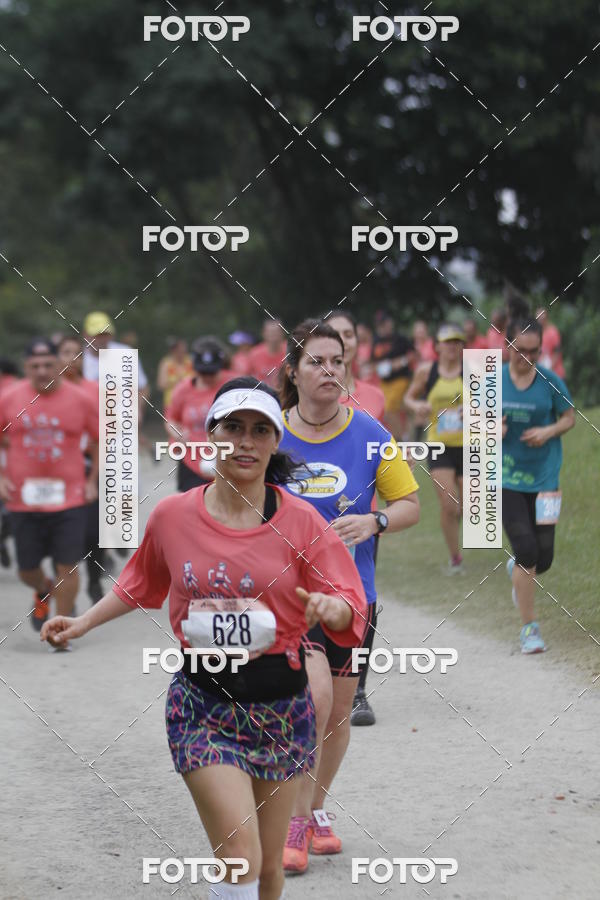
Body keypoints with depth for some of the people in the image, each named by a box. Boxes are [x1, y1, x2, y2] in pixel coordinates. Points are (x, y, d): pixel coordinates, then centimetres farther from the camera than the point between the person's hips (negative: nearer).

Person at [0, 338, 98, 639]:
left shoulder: (79, 400, -2)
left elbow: (101, 440, 11)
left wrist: (92, 480, 5)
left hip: (70, 498, -1)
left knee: (67, 566, -4)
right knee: (27, 570, 9)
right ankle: (43, 591, 44)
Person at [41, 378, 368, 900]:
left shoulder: (300, 521, -6)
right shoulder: (172, 516, -2)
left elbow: (351, 607, -8)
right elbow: (141, 584, 19)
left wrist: (333, 607, -30)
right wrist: (84, 622, 14)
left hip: (281, 705, 1)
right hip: (203, 704, -1)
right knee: (240, 857, -17)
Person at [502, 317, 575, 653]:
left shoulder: (551, 381, -4)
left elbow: (570, 417, 7)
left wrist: (549, 431, -12)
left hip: (544, 476, 1)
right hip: (507, 477, -1)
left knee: (543, 557, 2)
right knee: (526, 550, -10)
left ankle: (518, 571, 41)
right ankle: (529, 628, 3)